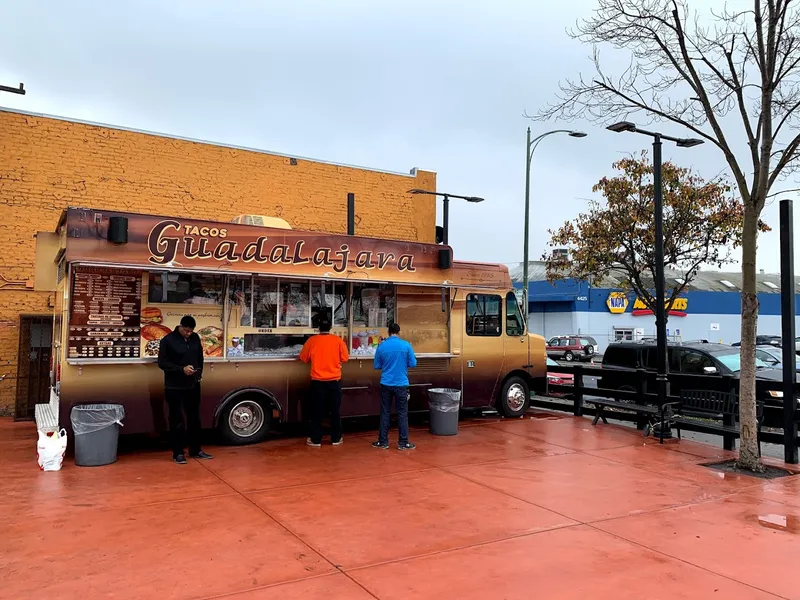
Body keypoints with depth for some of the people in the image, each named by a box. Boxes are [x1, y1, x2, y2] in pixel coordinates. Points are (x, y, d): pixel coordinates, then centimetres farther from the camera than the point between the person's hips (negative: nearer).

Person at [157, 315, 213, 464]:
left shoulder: (195, 338, 5)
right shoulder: (168, 340, -11)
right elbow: (162, 362, -11)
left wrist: (199, 372, 5)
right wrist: (181, 369, -21)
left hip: (193, 385, 5)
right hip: (174, 387, -5)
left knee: (194, 418, 12)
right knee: (177, 420, 1)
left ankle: (195, 450, 22)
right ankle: (178, 453, 11)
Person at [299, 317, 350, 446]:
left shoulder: (312, 340, -4)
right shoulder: (338, 340, -4)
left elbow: (303, 358, 5)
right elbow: (345, 358, 0)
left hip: (317, 381, 0)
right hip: (334, 380, 1)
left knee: (317, 411, 7)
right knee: (335, 410, 10)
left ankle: (315, 439, 11)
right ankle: (336, 438, 16)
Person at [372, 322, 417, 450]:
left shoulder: (382, 346, -2)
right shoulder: (406, 345, -6)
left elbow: (376, 366, 4)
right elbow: (413, 364, -2)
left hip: (386, 384, 1)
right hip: (401, 384, -1)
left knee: (385, 413, 9)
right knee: (402, 413, 6)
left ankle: (383, 442, 15)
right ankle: (403, 443, 10)